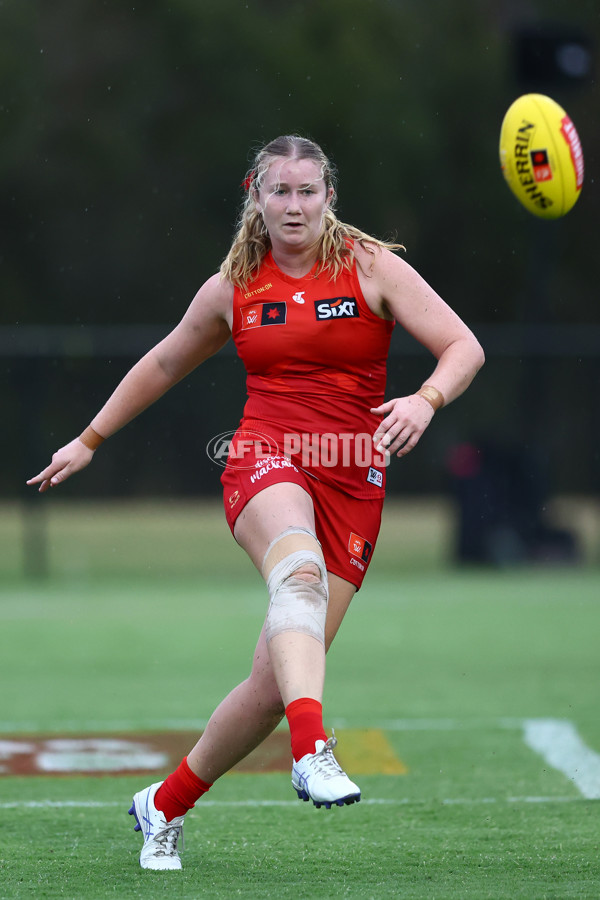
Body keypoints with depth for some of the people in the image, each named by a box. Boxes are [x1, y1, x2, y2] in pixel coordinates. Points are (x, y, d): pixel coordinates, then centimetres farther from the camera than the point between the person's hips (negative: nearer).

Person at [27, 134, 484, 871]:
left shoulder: (371, 267, 3)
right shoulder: (231, 289, 10)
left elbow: (464, 347, -3)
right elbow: (163, 366, 26)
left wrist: (425, 400, -24)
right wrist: (90, 440, 31)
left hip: (351, 481, 0)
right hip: (264, 460, 0)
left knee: (275, 682, -5)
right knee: (299, 569, -39)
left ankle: (166, 805, 17)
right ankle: (312, 751, -56)